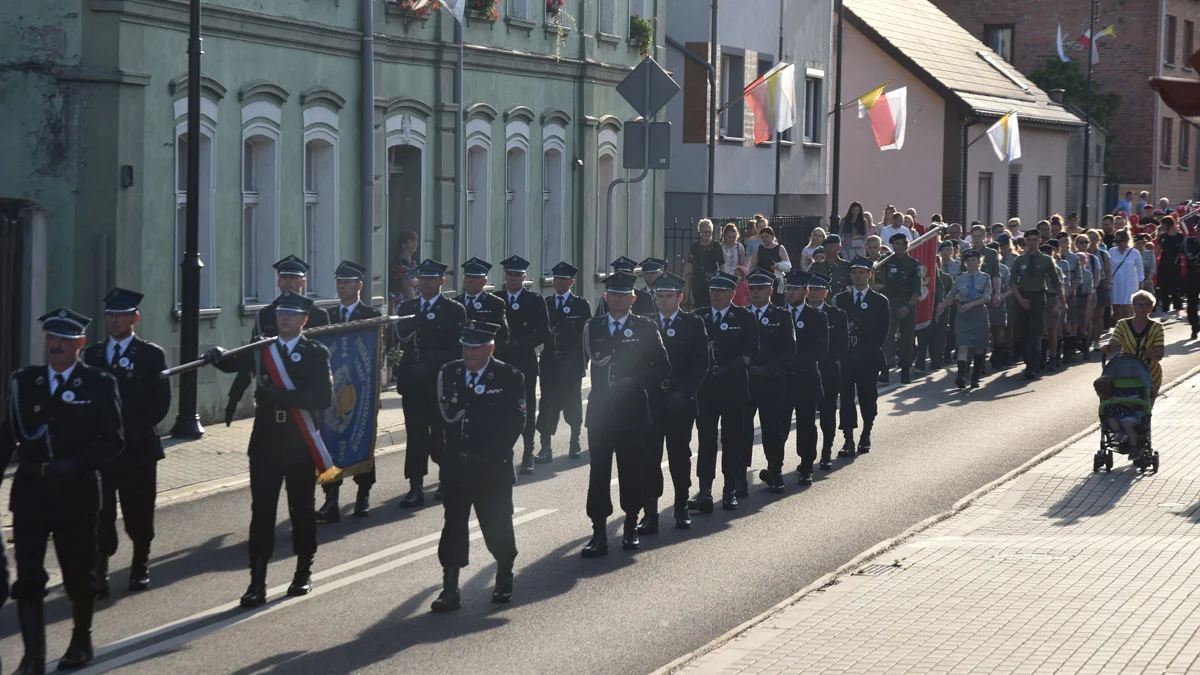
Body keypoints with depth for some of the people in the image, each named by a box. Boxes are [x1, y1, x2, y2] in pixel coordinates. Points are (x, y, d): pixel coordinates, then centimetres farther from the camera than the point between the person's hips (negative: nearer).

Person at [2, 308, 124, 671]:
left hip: (76, 493, -1)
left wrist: (74, 466, -17)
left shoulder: (99, 384, -2)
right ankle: (33, 656, -5)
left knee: (79, 575, 11)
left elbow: (113, 440, -4)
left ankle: (81, 642, 32)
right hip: (30, 492, 2)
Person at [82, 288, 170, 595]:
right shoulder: (93, 354, 11)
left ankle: (140, 566, 25)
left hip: (138, 446, -2)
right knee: (99, 511, -8)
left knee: (138, 512, 8)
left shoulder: (151, 355, 1)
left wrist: (131, 430, -13)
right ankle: (98, 573, -9)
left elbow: (160, 403, -5)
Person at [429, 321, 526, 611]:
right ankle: (450, 588, 2)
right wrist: (475, 393, -12)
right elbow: (445, 414, 0)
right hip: (456, 467, 2)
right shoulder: (449, 373, 6)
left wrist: (490, 455, -13)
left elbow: (515, 421, -8)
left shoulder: (509, 377, -4)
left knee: (497, 526, 8)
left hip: (493, 469, -2)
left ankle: (504, 577, 28)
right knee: (454, 526, 0)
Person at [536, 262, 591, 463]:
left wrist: (581, 359, -6)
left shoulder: (581, 305, 2)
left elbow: (586, 334, 0)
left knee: (572, 403, 9)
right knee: (547, 403, -4)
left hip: (572, 363, -1)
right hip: (549, 363, 1)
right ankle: (546, 448, -4)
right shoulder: (545, 303, 9)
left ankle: (575, 442, 26)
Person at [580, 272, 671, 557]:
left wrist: (635, 382, -11)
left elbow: (662, 368, 0)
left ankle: (631, 527, 20)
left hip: (632, 409, -1)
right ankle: (599, 532, -2)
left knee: (631, 469, 6)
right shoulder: (593, 327, 10)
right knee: (599, 470, -3)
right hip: (600, 409, 1)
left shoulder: (646, 328, 3)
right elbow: (594, 359, 3)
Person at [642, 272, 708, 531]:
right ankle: (650, 512, -4)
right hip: (651, 399, 1)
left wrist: (684, 392, -11)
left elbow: (701, 364, -2)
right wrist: (643, 390, -6)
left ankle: (681, 507, 20)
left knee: (680, 454, 9)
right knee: (649, 455, -5)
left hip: (681, 400, -1)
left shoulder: (693, 324, 3)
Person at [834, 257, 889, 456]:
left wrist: (864, 352, -11)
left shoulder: (880, 301, 4)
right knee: (846, 397, -6)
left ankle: (866, 436, 22)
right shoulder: (840, 300, 10)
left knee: (867, 397, 6)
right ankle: (849, 440, -8)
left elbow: (881, 332, -2)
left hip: (868, 358, -1)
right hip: (845, 356, 1)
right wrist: (842, 351, -10)